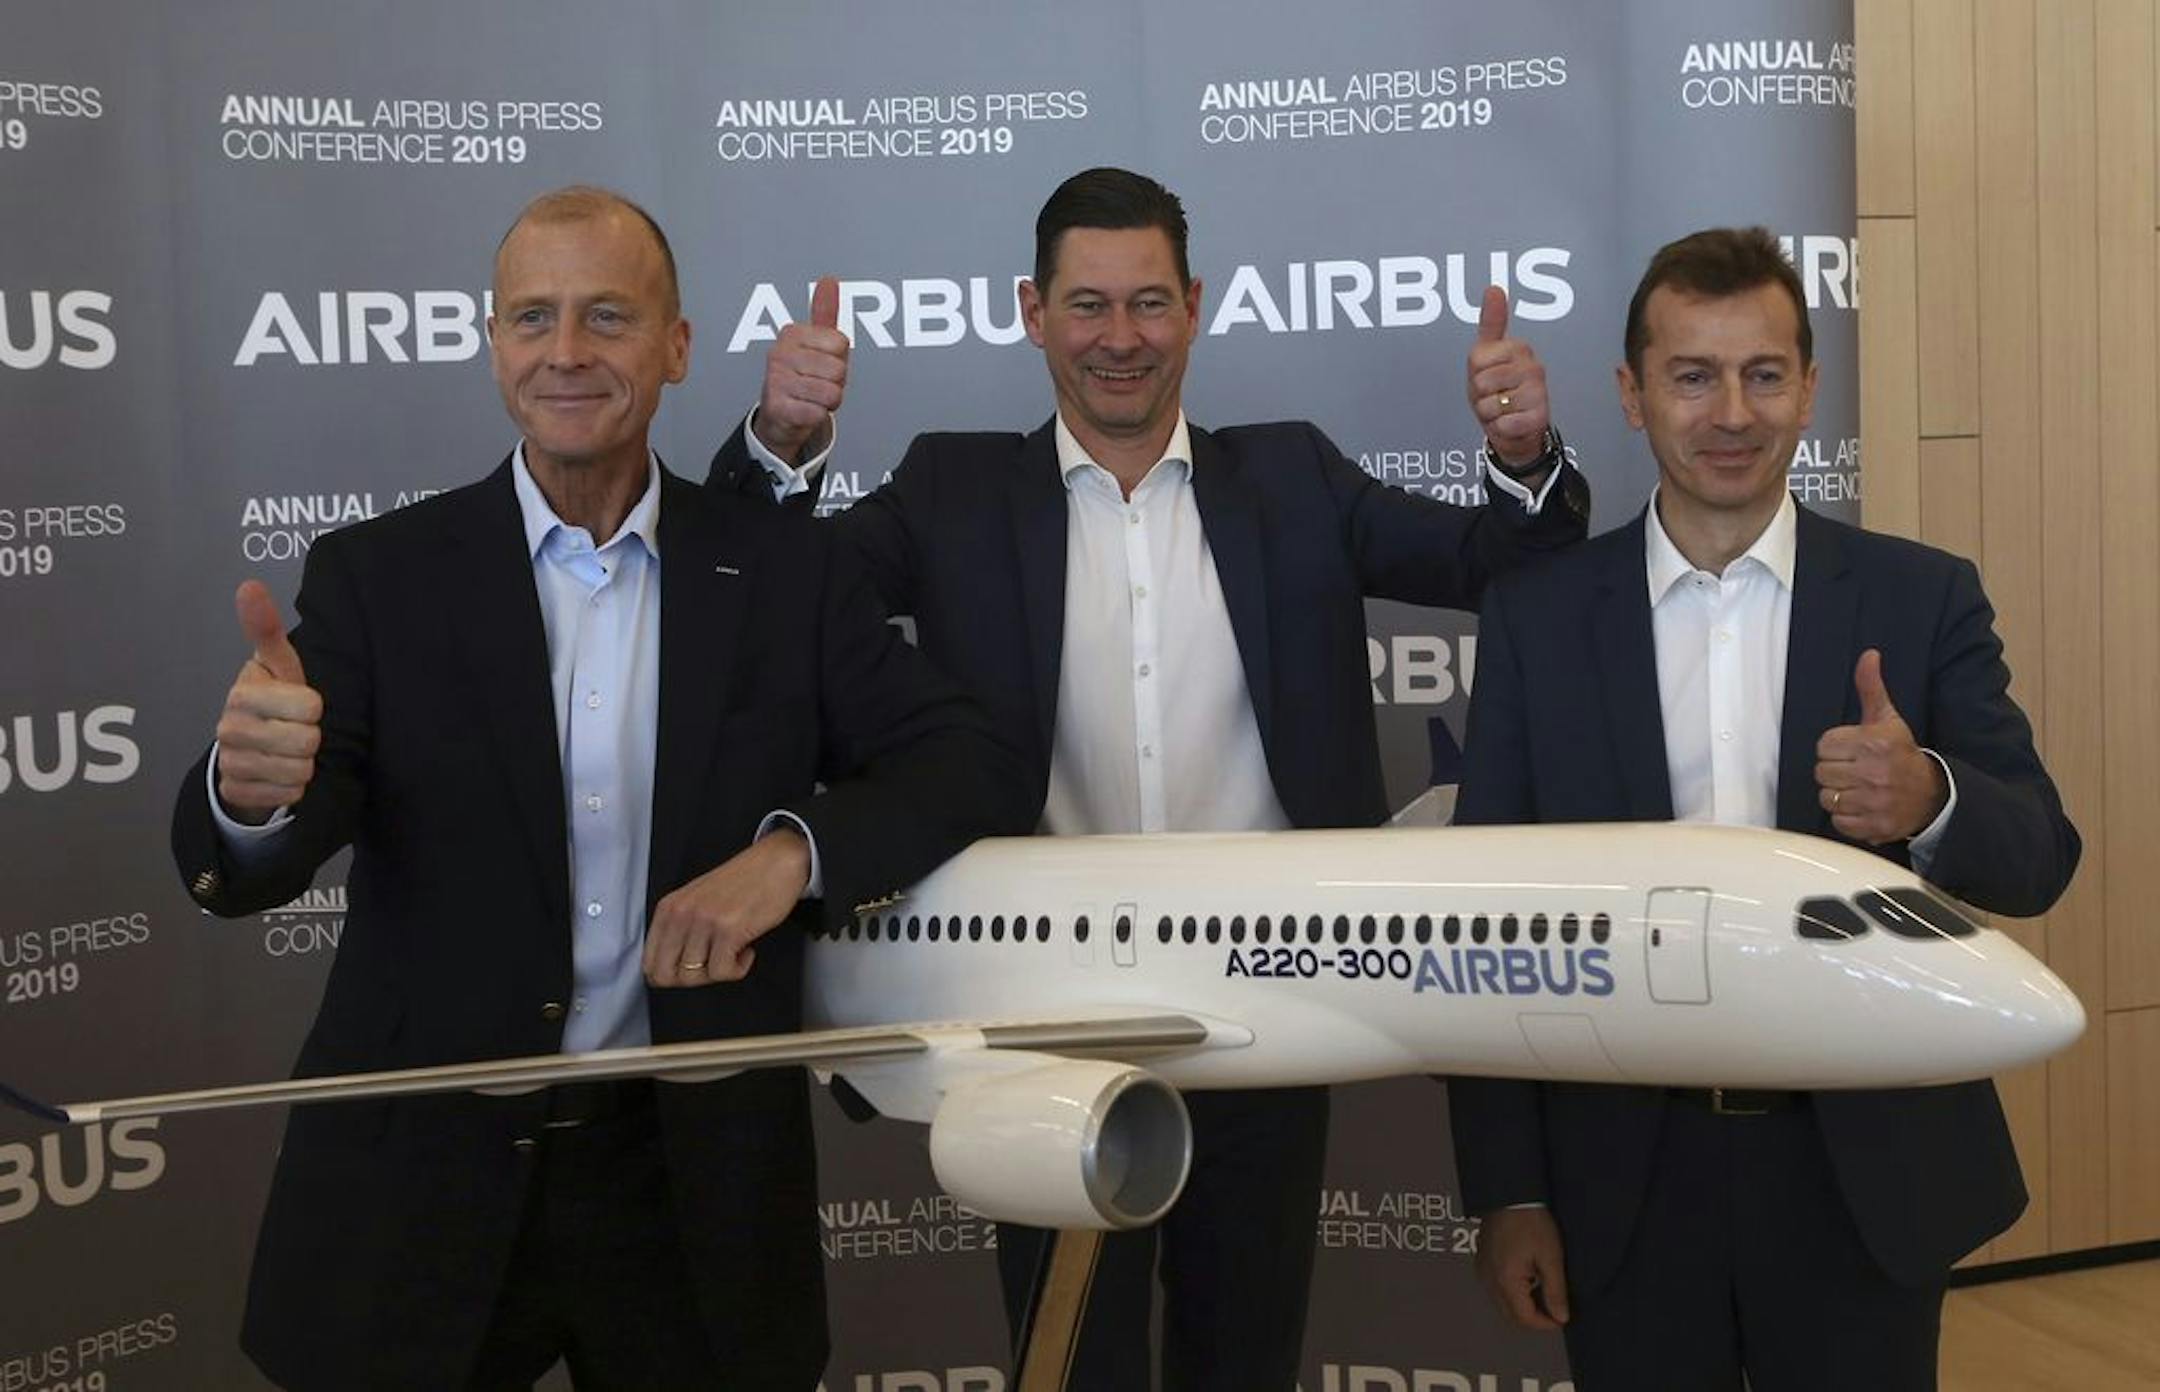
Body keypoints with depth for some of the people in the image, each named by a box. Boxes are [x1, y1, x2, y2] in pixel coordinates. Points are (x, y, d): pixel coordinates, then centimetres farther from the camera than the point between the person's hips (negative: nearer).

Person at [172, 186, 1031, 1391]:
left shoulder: (786, 571, 0)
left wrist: (793, 848, -21)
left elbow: (976, 773, -3)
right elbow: (242, 873, -11)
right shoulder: (379, 576, -3)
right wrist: (252, 791, -35)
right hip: (421, 1190, 0)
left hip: (693, 1191, 1)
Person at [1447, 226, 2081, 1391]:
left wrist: (1928, 800, -28)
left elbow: (2040, 857, -5)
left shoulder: (1923, 598, -1)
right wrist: (1507, 1191, -2)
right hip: (1624, 1179, 0)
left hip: (1868, 1172, 0)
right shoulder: (1538, 614, -1)